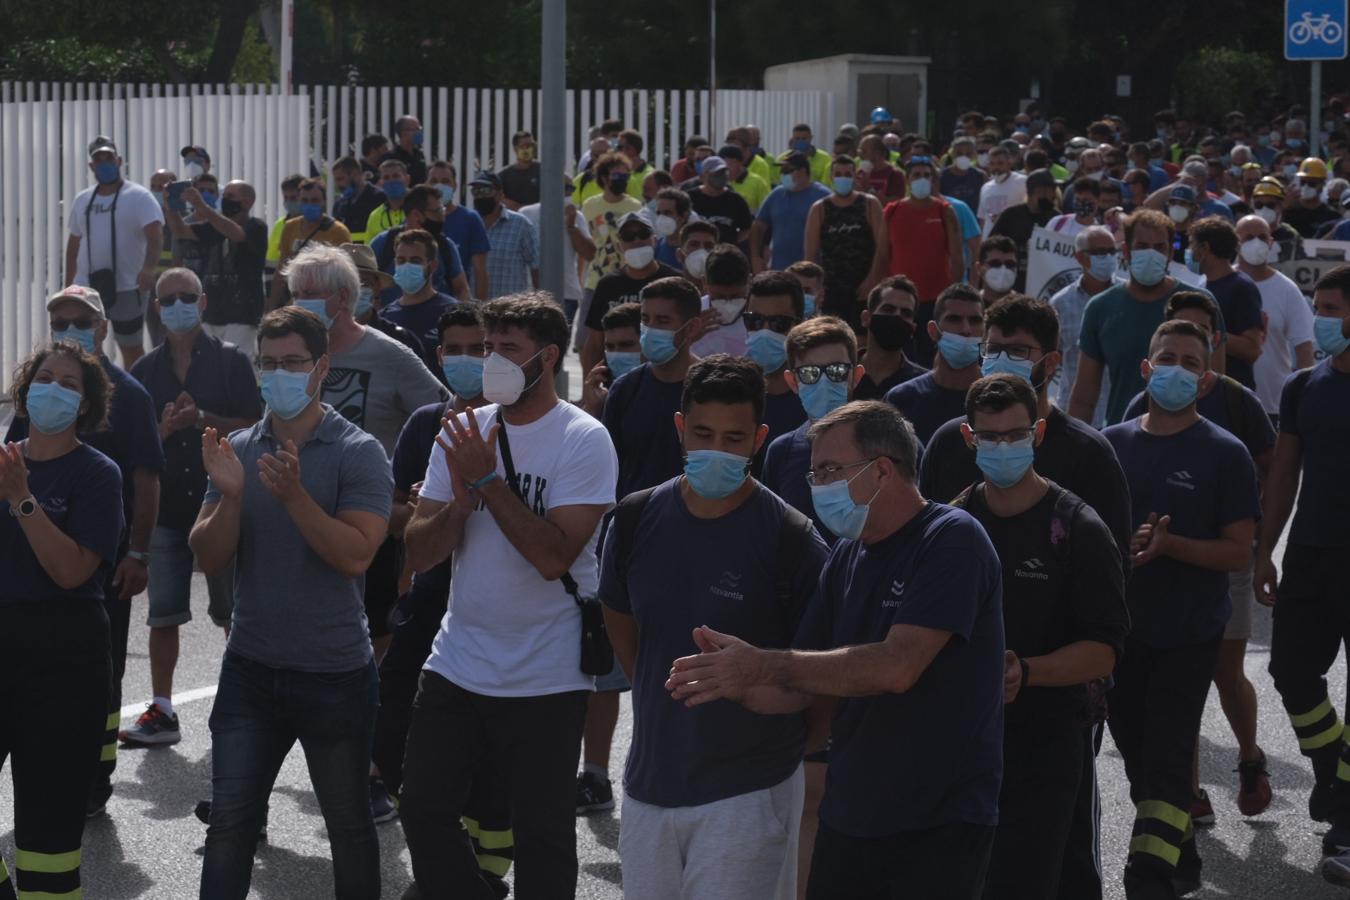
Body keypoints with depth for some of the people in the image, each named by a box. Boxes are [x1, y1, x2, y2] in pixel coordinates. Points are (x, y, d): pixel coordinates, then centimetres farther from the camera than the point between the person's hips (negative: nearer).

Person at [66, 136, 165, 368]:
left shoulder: (139, 197, -8)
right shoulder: (82, 200, 11)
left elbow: (155, 236, -21)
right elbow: (74, 243, 20)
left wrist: (148, 267, -39)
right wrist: (68, 284, 17)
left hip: (127, 288, -5)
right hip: (86, 287, 5)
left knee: (131, 349, 6)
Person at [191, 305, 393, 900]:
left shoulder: (357, 453, -7)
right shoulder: (236, 450, 5)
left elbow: (356, 555, -18)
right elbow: (209, 559, 1)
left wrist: (294, 496, -27)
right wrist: (230, 496, -16)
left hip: (335, 673, -3)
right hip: (251, 668, 3)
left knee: (348, 822, 10)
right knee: (229, 822, 0)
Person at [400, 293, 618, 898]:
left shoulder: (583, 440, -11)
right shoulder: (462, 433, 4)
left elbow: (554, 556, -22)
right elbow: (419, 553, 1)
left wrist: (487, 479, -20)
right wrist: (462, 498, -17)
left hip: (545, 679, -5)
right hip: (457, 662, 5)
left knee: (541, 836, 5)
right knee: (423, 812, 9)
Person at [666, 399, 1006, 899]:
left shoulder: (951, 539, -13)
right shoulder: (847, 557, 11)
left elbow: (898, 667, -24)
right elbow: (800, 690, 11)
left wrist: (765, 666, -22)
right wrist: (737, 685, -11)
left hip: (939, 822, -7)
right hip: (848, 815, 7)